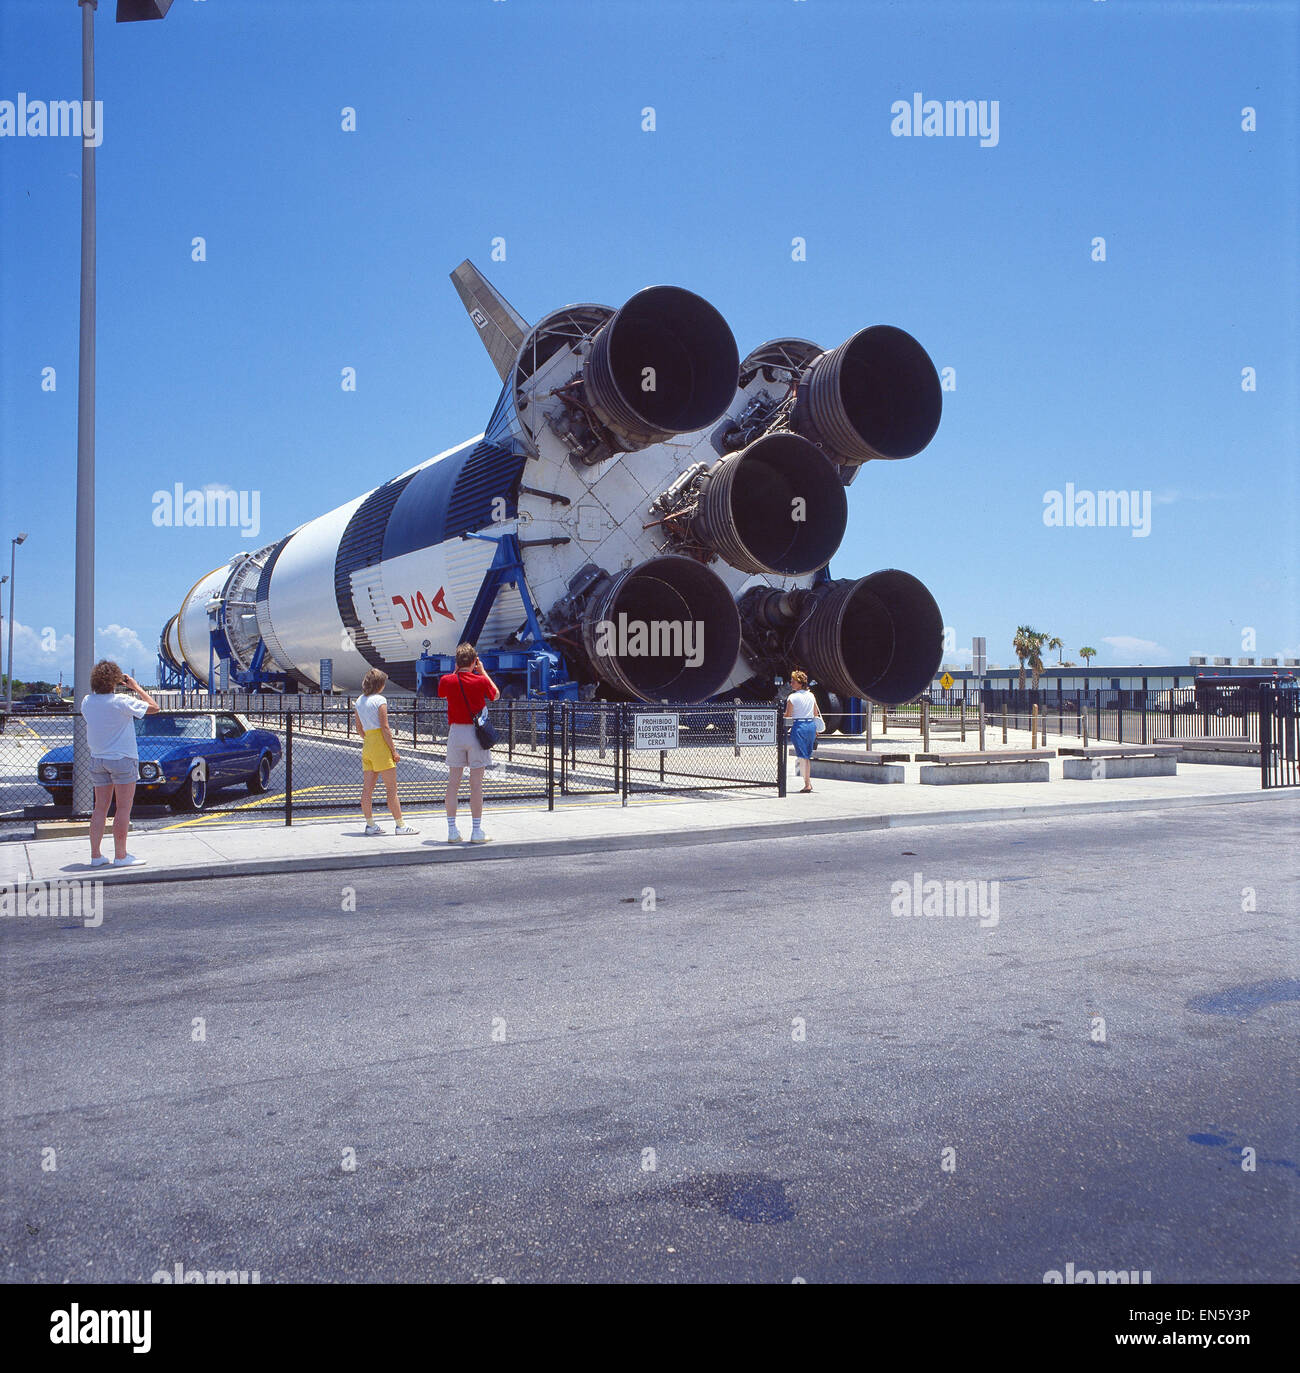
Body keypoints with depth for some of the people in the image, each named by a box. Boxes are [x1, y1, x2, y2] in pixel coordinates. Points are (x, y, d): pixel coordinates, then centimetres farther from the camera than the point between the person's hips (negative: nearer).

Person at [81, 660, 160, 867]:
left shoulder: (87, 702, -1)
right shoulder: (121, 701, -18)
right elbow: (153, 707, -11)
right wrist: (136, 687, -1)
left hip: (97, 759, 6)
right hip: (122, 758, -6)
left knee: (100, 807, 11)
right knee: (124, 808, 1)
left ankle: (95, 855, 13)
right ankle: (120, 856, 2)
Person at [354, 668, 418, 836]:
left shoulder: (359, 701, 11)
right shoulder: (379, 700, -11)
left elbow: (359, 728, 15)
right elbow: (385, 729, -14)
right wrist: (394, 750, -10)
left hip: (367, 745, 8)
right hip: (381, 746, -7)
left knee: (367, 788, 7)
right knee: (391, 788, -3)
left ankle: (370, 824, 11)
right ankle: (401, 825, 1)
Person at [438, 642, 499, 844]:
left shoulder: (447, 681, -3)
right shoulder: (481, 681, -8)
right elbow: (496, 695, 12)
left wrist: (455, 671, 18)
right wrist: (483, 671, 14)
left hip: (455, 731, 2)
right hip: (476, 732, -2)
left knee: (453, 783, 7)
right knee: (476, 784, 1)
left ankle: (452, 831, 8)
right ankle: (477, 832, 4)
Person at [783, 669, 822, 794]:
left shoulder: (792, 697, -10)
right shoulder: (811, 695, 7)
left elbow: (787, 716, -8)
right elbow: (816, 714, 13)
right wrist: (815, 730, 22)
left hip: (799, 727, -6)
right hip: (811, 725, 6)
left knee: (802, 756, -1)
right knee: (808, 756, 16)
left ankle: (807, 784, -4)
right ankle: (809, 782, 18)